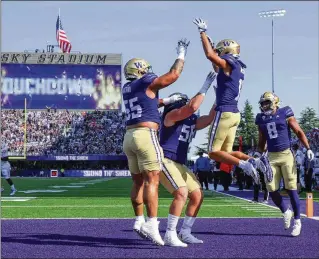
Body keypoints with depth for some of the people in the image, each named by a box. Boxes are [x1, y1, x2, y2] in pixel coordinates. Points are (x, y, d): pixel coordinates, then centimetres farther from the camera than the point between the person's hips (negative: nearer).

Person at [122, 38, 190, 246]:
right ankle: (152, 224, -18)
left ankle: (139, 222, 16)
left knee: (138, 182, 13)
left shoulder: (127, 89, 19)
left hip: (129, 137, 8)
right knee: (152, 181, -11)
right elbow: (174, 75, 0)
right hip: (146, 135, -8)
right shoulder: (147, 83, -2)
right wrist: (182, 54, 12)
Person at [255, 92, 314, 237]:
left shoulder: (285, 115, -3)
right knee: (272, 190, -3)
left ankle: (297, 221, 6)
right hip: (271, 157, 4)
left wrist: (308, 148, -10)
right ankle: (286, 212, 24)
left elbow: (299, 132, -1)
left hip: (286, 155, -4)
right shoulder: (261, 120, 10)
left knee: (291, 189, -5)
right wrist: (258, 155, 6)